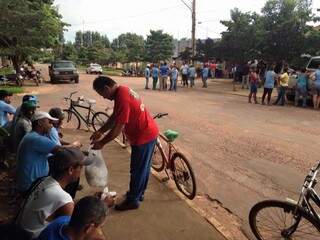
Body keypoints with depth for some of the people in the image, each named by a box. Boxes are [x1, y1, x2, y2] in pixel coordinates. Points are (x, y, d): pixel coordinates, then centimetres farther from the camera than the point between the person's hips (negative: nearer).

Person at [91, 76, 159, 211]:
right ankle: (138, 193, 39)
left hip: (143, 136, -10)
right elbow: (114, 117, 13)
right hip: (149, 132, 10)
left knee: (137, 170, 6)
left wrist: (102, 142, -11)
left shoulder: (121, 99, -26)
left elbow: (118, 128, -23)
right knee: (143, 167, 22)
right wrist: (100, 131, 9)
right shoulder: (123, 91, 6)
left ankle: (133, 200, 22)